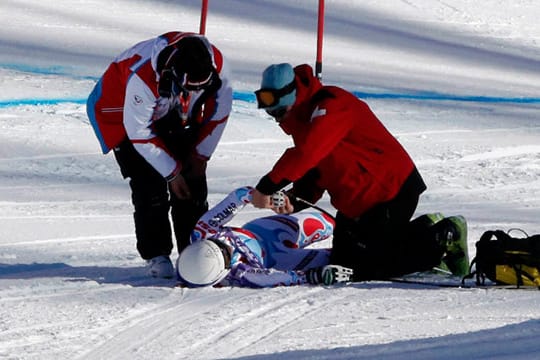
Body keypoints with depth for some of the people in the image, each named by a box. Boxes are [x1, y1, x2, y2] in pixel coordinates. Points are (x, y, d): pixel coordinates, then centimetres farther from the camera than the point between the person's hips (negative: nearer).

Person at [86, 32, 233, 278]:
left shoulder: (215, 63, -28)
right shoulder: (142, 77, -42)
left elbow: (219, 111, -9)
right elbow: (140, 134, -29)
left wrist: (200, 154, -6)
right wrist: (172, 173, -21)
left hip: (177, 115, 5)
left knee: (193, 183, -3)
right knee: (150, 186, -15)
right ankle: (156, 255, -5)